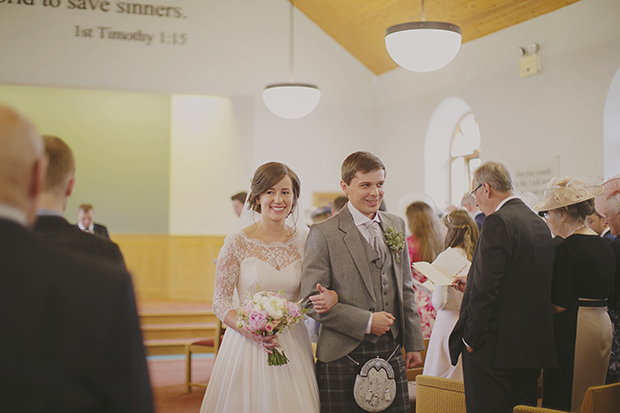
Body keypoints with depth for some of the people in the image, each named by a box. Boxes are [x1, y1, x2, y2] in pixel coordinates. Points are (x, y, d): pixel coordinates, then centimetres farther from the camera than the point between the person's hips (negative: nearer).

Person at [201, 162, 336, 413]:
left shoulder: (303, 240, 1)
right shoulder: (237, 243, -7)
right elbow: (220, 302, -5)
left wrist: (330, 297, -15)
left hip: (293, 344, 3)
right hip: (247, 343, -2)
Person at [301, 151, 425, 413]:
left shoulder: (396, 225, 11)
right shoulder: (323, 234, -8)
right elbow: (311, 302, -11)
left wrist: (414, 343, 14)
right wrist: (366, 322, -13)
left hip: (390, 353, 5)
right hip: (342, 358, -5)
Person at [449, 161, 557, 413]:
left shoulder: (498, 222, -14)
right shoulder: (539, 223, 12)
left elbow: (486, 290, -20)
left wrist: (470, 339, -12)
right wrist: (472, 282, 23)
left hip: (494, 347, -9)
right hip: (533, 346, 9)